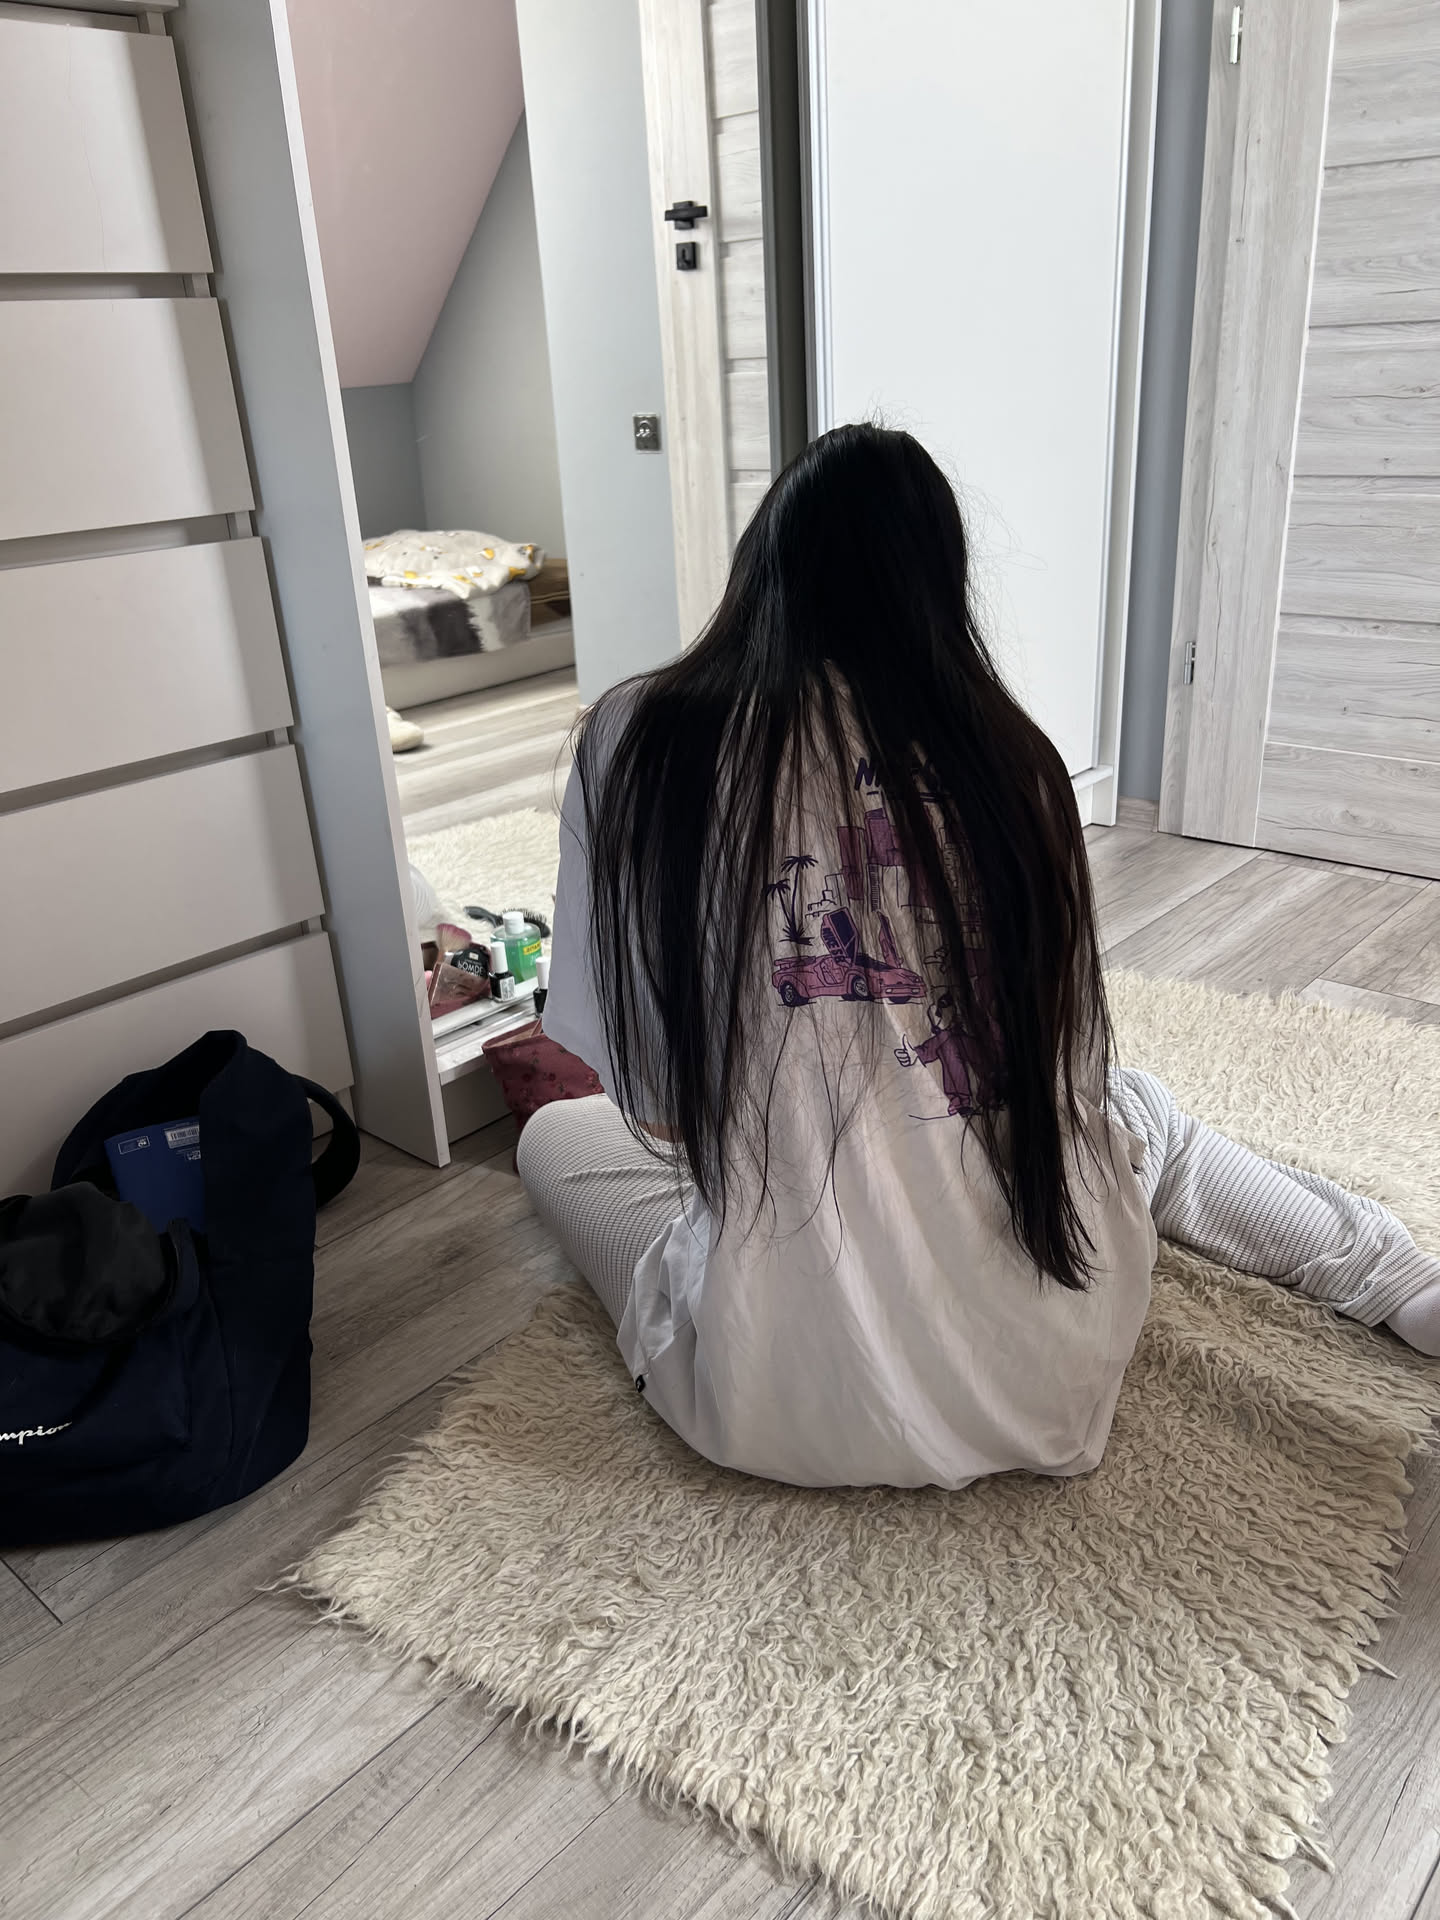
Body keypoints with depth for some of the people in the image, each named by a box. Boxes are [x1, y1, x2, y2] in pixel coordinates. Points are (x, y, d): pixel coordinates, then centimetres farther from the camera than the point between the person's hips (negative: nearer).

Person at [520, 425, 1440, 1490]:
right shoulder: (1010, 757, -5)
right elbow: (1061, 1064, 6)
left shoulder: (634, 742, -10)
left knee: (558, 1134, 25)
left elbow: (629, 1075, -2)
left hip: (786, 1401, -2)